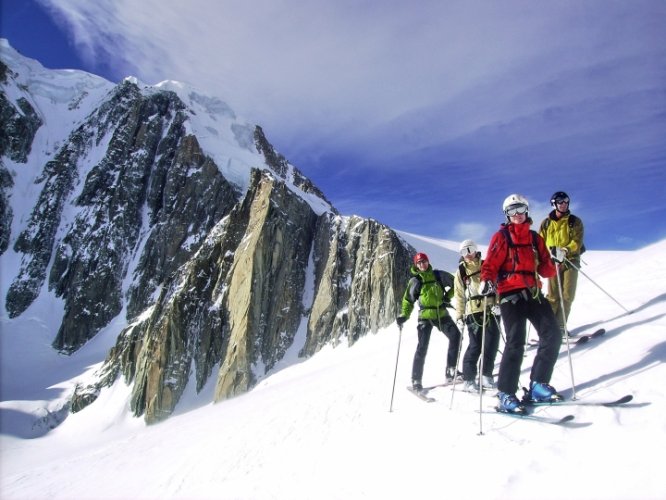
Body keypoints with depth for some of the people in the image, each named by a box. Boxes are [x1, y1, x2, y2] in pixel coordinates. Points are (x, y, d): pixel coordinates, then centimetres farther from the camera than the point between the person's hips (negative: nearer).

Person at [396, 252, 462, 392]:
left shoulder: (438, 275, 3)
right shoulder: (415, 281, 0)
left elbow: (454, 283, 16)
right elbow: (408, 300, 6)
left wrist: (448, 296, 4)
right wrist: (404, 315, -5)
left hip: (441, 314, 3)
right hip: (425, 316, -2)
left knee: (455, 335, -13)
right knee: (422, 347, -11)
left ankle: (451, 371, -3)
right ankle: (416, 380, -3)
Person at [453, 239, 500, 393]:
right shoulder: (461, 272, 9)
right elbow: (459, 295, 8)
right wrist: (459, 316, 2)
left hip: (490, 309, 2)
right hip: (473, 311, -2)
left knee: (492, 342, 1)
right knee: (475, 345, -7)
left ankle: (486, 375, 18)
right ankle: (468, 379, 3)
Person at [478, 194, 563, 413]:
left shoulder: (535, 238, 18)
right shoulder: (501, 237, 5)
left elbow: (545, 270, 16)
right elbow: (490, 265, -5)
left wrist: (554, 263, -6)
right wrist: (486, 280, -25)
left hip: (534, 293, 6)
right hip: (510, 294, -5)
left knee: (552, 335, -4)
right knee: (516, 343, -13)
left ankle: (538, 384, 10)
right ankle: (505, 395, -6)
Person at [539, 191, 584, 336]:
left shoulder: (575, 221, 6)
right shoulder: (546, 223, 9)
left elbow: (577, 241, -6)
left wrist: (566, 250, -24)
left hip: (570, 260, 0)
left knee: (567, 295, -4)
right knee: (553, 296, -4)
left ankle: (560, 326, 2)